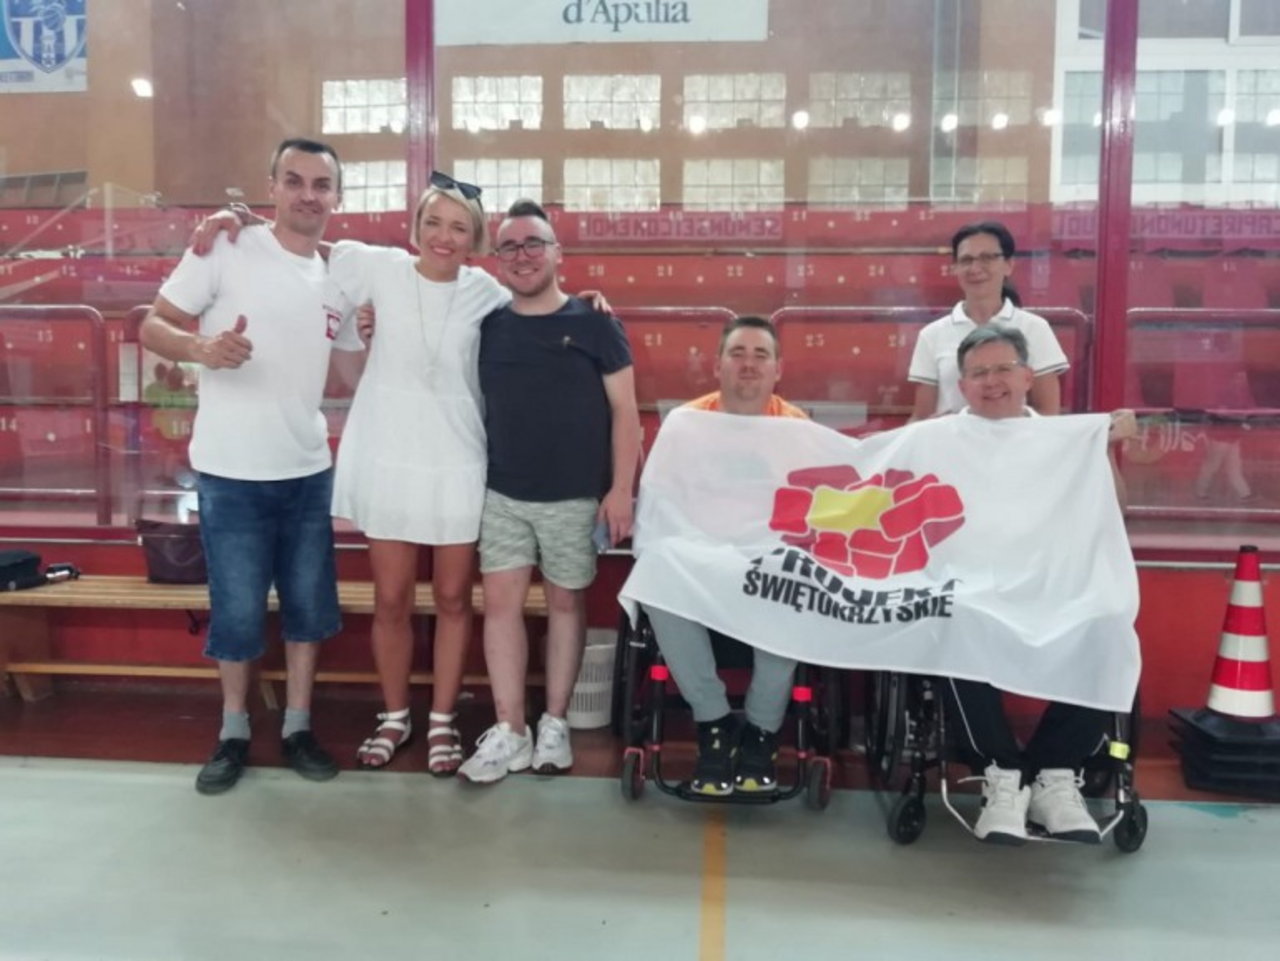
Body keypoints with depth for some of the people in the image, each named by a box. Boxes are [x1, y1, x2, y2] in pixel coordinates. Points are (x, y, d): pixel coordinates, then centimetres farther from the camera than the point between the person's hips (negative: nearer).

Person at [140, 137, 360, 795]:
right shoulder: (228, 250, -7)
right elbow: (153, 327, -5)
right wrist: (200, 348, -26)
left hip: (309, 471, 4)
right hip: (231, 472, -4)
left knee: (309, 605, 11)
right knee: (237, 611, 6)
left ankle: (298, 727, 28)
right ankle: (234, 733, 27)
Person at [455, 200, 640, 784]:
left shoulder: (595, 325, -3)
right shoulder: (487, 326, 5)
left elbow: (624, 411, -3)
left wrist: (621, 489, -9)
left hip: (576, 497, -2)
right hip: (502, 495, 3)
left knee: (566, 604, 8)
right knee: (501, 603, 1)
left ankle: (554, 724, 22)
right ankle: (509, 732, 10)